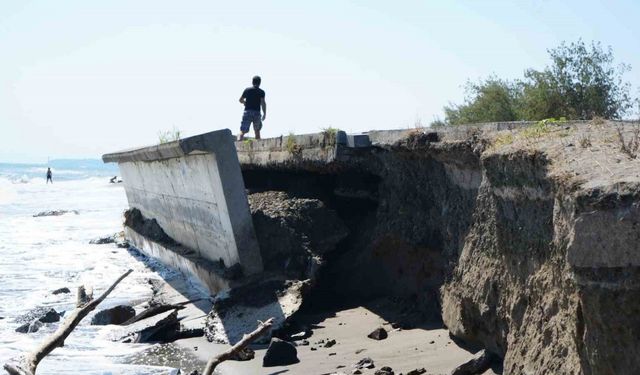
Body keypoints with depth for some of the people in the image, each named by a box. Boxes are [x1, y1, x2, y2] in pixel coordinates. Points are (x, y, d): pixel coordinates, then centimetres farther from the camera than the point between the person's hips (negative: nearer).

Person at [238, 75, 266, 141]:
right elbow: (263, 103, -8)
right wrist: (264, 114, -6)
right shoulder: (261, 92, 3)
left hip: (247, 112, 0)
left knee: (242, 131, -8)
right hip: (257, 113, 0)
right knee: (257, 131, 18)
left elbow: (241, 100, 17)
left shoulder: (247, 90, 8)